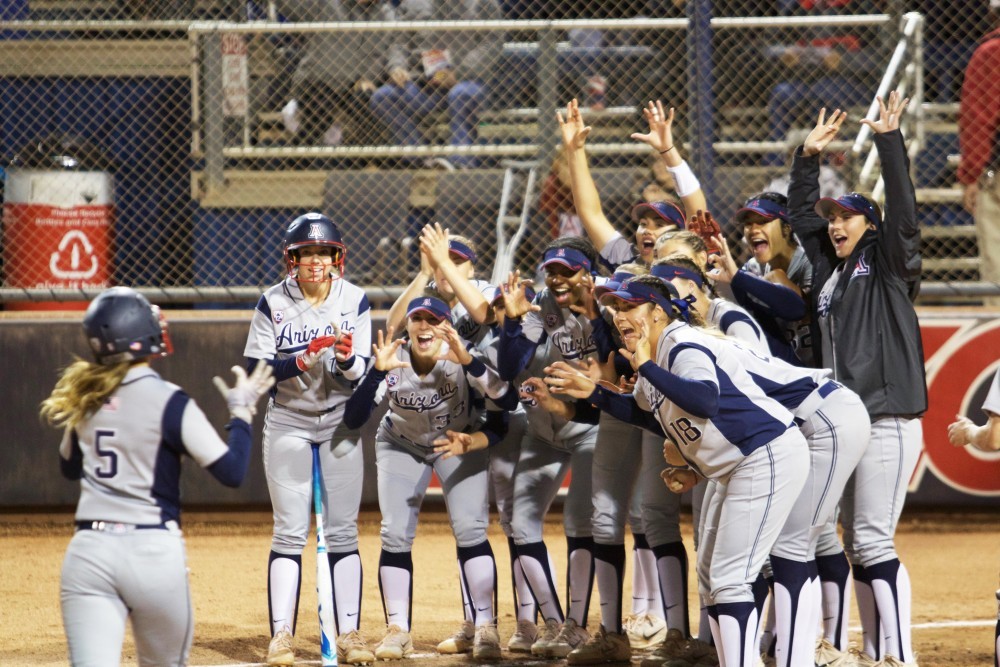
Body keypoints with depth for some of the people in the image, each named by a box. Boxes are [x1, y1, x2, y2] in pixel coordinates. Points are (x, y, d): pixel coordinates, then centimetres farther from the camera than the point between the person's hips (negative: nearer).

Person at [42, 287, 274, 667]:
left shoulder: (85, 397, 7)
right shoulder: (168, 402, -8)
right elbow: (231, 472, -9)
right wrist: (241, 411, 5)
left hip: (88, 550, 3)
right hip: (154, 550, -3)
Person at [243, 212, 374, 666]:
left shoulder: (355, 301, -4)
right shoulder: (272, 304, -7)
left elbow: (359, 376, -7)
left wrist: (345, 359, -29)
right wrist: (304, 359, -24)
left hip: (340, 423, 1)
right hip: (288, 424, -1)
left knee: (342, 532, 2)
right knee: (289, 531, -5)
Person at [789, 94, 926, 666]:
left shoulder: (888, 265, -1)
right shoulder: (830, 268, 17)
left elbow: (904, 210, -15)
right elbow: (801, 215, 26)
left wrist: (890, 142, -15)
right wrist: (809, 157, 19)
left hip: (888, 420, -8)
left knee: (874, 542, -13)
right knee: (857, 545, 8)